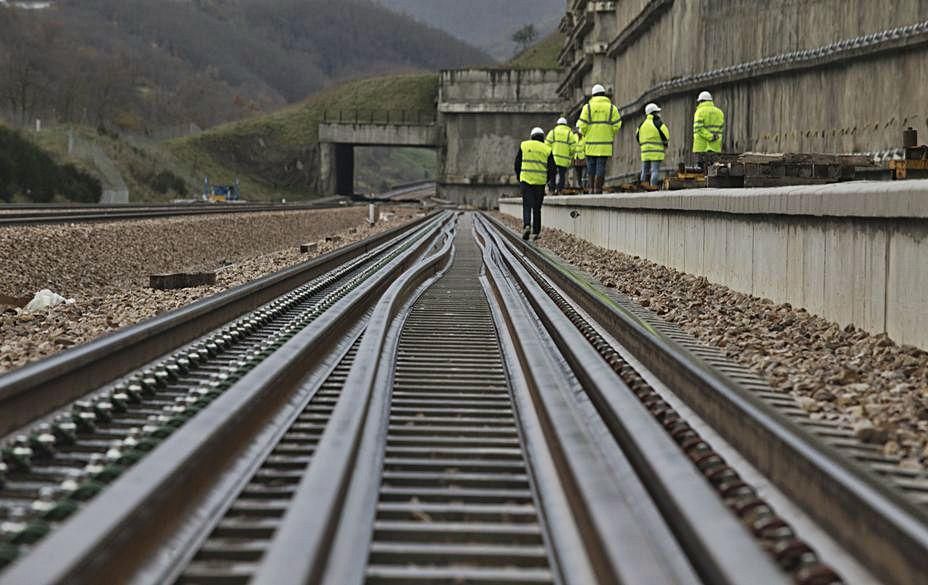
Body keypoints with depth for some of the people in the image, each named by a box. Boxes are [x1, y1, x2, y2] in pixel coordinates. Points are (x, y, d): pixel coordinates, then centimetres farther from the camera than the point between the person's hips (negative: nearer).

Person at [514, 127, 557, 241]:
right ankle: (535, 232, 11)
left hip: (526, 179, -1)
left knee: (527, 205, 2)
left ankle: (527, 225, -21)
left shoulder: (524, 146, 4)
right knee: (537, 207, 10)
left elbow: (517, 163, 8)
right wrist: (551, 182, 13)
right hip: (540, 181, 1)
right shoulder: (547, 149, 5)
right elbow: (552, 167, 3)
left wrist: (519, 176, 20)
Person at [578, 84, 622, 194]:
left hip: (591, 142, 0)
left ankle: (592, 188, 8)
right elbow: (617, 124, -2)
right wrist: (610, 135, 13)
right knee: (601, 166, 0)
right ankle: (598, 189, -5)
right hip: (605, 143, 0)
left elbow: (582, 125, -4)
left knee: (591, 165, 9)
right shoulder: (611, 107, 4)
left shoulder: (588, 107, 2)